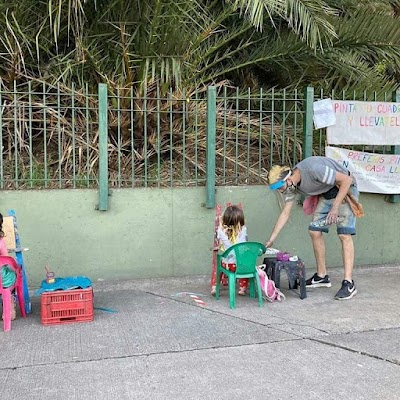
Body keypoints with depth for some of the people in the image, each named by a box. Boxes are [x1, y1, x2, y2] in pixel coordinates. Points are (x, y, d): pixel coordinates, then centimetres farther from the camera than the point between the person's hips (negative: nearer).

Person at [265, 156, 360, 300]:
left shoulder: (313, 169, -34)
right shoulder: (291, 185, -9)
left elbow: (346, 180, -27)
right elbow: (285, 213, 0)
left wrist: (335, 207, -29)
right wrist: (271, 240, -2)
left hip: (345, 189, -8)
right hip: (326, 194, 8)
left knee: (344, 235, -16)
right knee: (314, 232, 2)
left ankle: (348, 283, -17)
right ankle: (321, 276, 14)